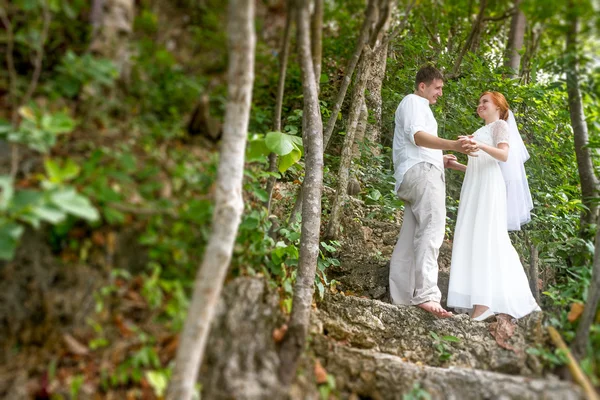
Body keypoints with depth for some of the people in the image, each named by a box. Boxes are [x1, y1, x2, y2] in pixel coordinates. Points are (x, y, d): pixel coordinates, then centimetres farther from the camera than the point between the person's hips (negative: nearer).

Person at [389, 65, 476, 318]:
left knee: (409, 239, 2)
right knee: (432, 229, -23)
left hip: (418, 174, 10)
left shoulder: (420, 107, 35)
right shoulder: (413, 101, 3)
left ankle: (400, 298, -1)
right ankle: (426, 295, -34)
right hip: (421, 172, -10)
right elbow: (417, 135, -17)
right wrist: (453, 145, -31)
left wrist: (441, 160, 31)